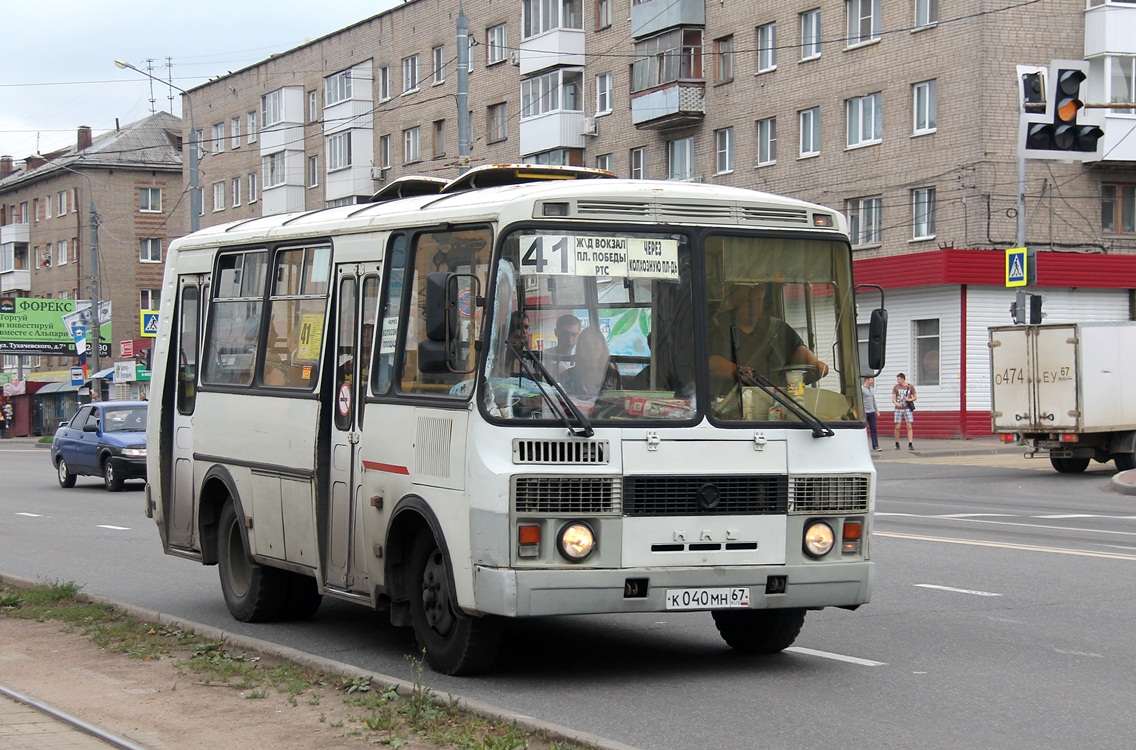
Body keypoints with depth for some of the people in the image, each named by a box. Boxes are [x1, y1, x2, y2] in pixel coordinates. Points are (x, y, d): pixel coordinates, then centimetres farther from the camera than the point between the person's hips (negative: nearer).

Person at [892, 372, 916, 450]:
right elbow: (893, 398, -2)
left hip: (907, 409, 0)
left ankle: (910, 444, -7)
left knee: (909, 426, -6)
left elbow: (914, 397, 9)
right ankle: (897, 444, 12)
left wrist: (909, 399, -12)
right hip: (898, 409, 1)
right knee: (897, 427, -1)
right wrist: (896, 403, -24)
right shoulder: (895, 387, 4)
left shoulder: (910, 387, 2)